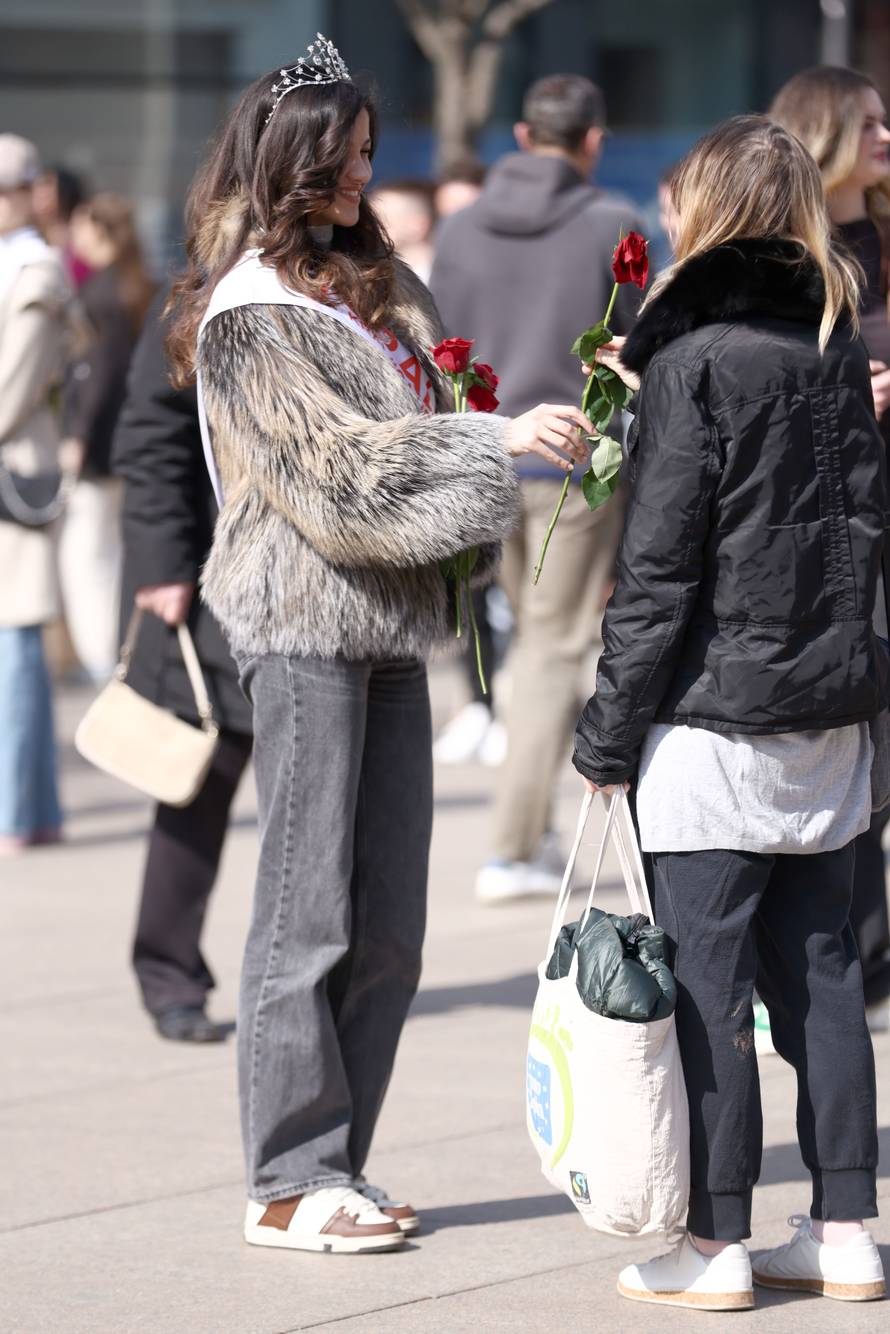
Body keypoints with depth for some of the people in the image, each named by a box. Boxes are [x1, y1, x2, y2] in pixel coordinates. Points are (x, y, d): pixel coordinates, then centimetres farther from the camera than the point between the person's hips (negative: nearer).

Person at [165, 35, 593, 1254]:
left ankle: (336, 1166, 13)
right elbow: (336, 464, -17)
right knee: (310, 914, -6)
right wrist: (497, 440, -20)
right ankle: (290, 1184, -1)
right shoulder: (250, 311, -8)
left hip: (391, 624, 8)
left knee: (388, 923, 7)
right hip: (304, 627, -8)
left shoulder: (379, 285, 17)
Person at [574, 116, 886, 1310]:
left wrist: (610, 729, -9)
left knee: (707, 984, -1)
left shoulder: (693, 357, -12)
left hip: (715, 713, -7)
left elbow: (659, 562, -13)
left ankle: (716, 1244, 2)